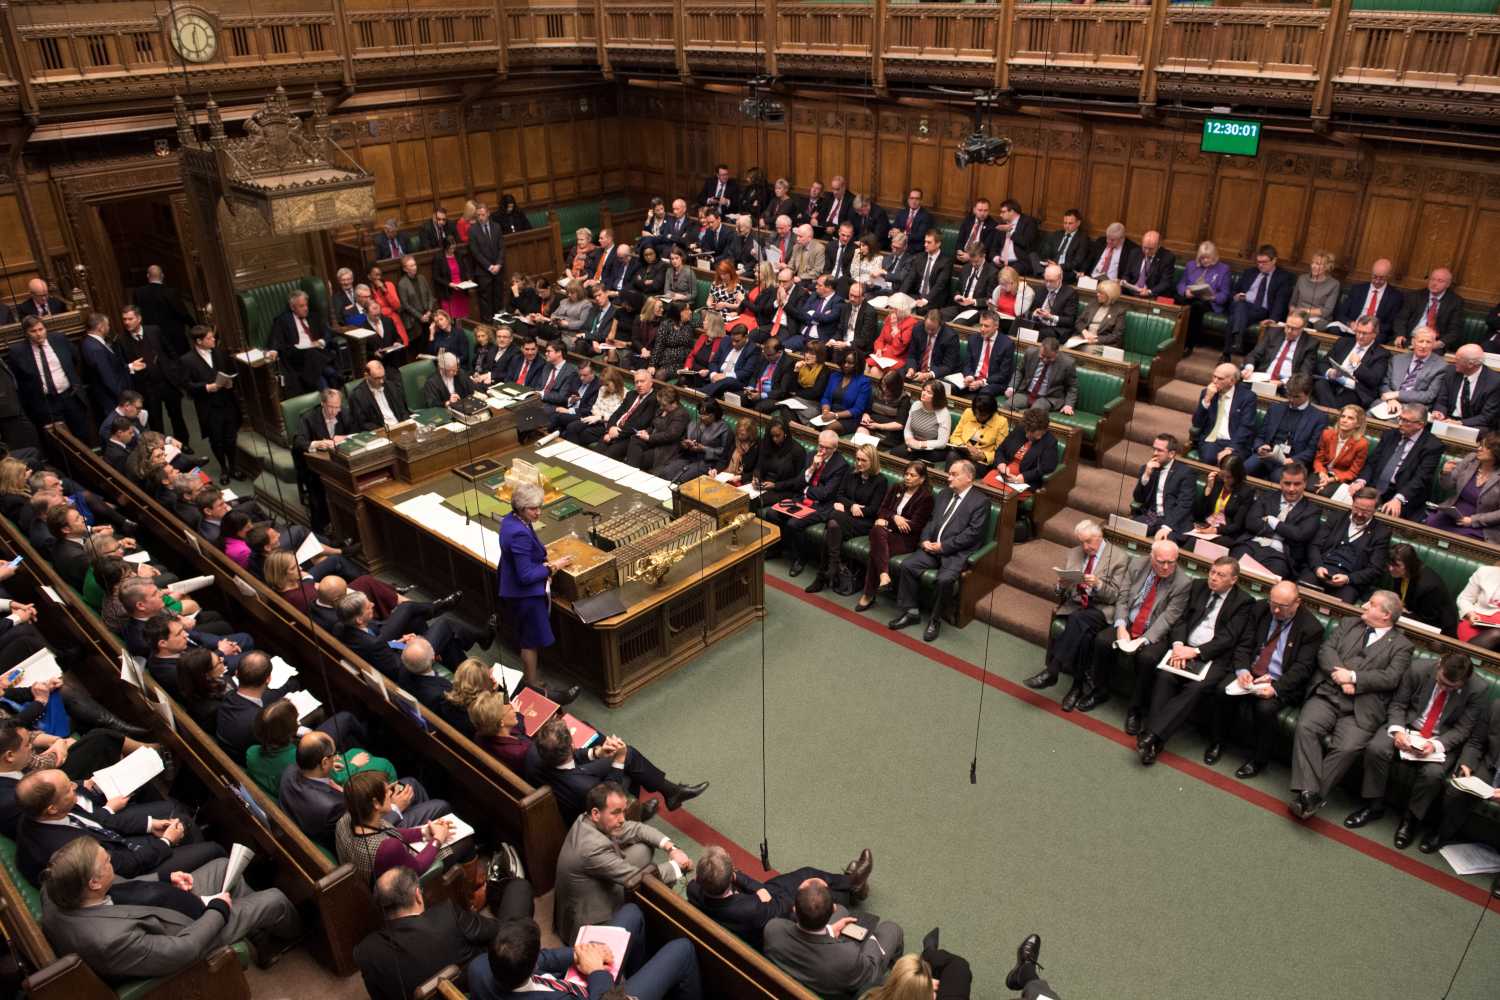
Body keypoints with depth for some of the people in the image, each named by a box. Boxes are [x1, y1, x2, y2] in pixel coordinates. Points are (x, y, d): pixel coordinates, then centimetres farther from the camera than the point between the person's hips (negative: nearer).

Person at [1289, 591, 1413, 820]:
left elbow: (1390, 679, -3)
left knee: (1347, 748, -27)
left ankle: (1310, 795, -17)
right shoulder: (1348, 624, 21)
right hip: (1328, 694, 3)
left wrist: (1353, 677, -12)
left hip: (1361, 708, -2)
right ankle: (1308, 793, -28)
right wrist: (1340, 675, -9)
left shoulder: (1401, 645, 11)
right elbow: (1326, 649, 8)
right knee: (1305, 727, -25)